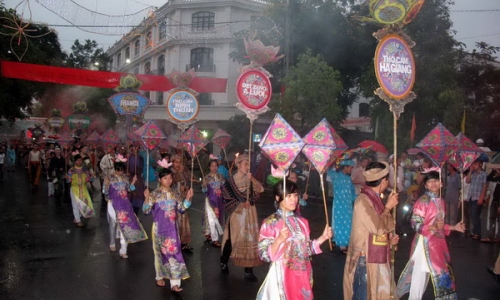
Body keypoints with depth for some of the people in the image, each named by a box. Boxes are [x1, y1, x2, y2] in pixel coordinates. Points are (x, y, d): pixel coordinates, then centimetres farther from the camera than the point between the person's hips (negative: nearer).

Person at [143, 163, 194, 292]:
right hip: (159, 228, -2)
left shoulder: (175, 193, 2)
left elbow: (181, 209, 7)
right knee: (160, 252, 11)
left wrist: (188, 198, -5)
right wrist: (147, 198, -26)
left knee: (174, 252, -3)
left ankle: (175, 283, 0)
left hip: (172, 228, 2)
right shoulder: (155, 194, -9)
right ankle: (160, 277, 33)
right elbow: (146, 211, -12)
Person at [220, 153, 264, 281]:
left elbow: (261, 189, -12)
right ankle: (224, 262, 29)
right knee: (233, 239, 4)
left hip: (249, 214, 3)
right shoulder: (230, 181, -3)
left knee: (250, 239, -1)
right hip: (236, 214, -2)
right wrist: (240, 204, -10)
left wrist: (252, 179, -25)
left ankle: (249, 271, 4)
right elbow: (227, 199, -2)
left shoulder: (250, 179, 5)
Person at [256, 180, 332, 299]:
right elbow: (264, 255, -13)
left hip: (303, 276, 5)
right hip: (282, 276, -5)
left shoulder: (302, 221, 6)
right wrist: (279, 240, -27)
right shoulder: (270, 223, -11)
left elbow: (306, 249, 12)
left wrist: (323, 237, 2)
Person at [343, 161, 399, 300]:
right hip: (365, 260, -9)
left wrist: (388, 239, 4)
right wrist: (388, 207, -12)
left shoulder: (376, 199, 10)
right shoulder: (363, 200, -18)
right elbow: (378, 228, -22)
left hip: (378, 258, 9)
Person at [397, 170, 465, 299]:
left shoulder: (440, 201, 11)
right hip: (425, 243, -8)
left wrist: (454, 227, 12)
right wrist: (433, 227, -29)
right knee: (420, 276, -3)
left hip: (438, 242, 8)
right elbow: (415, 224, -18)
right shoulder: (422, 201, -13)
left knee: (441, 273, 12)